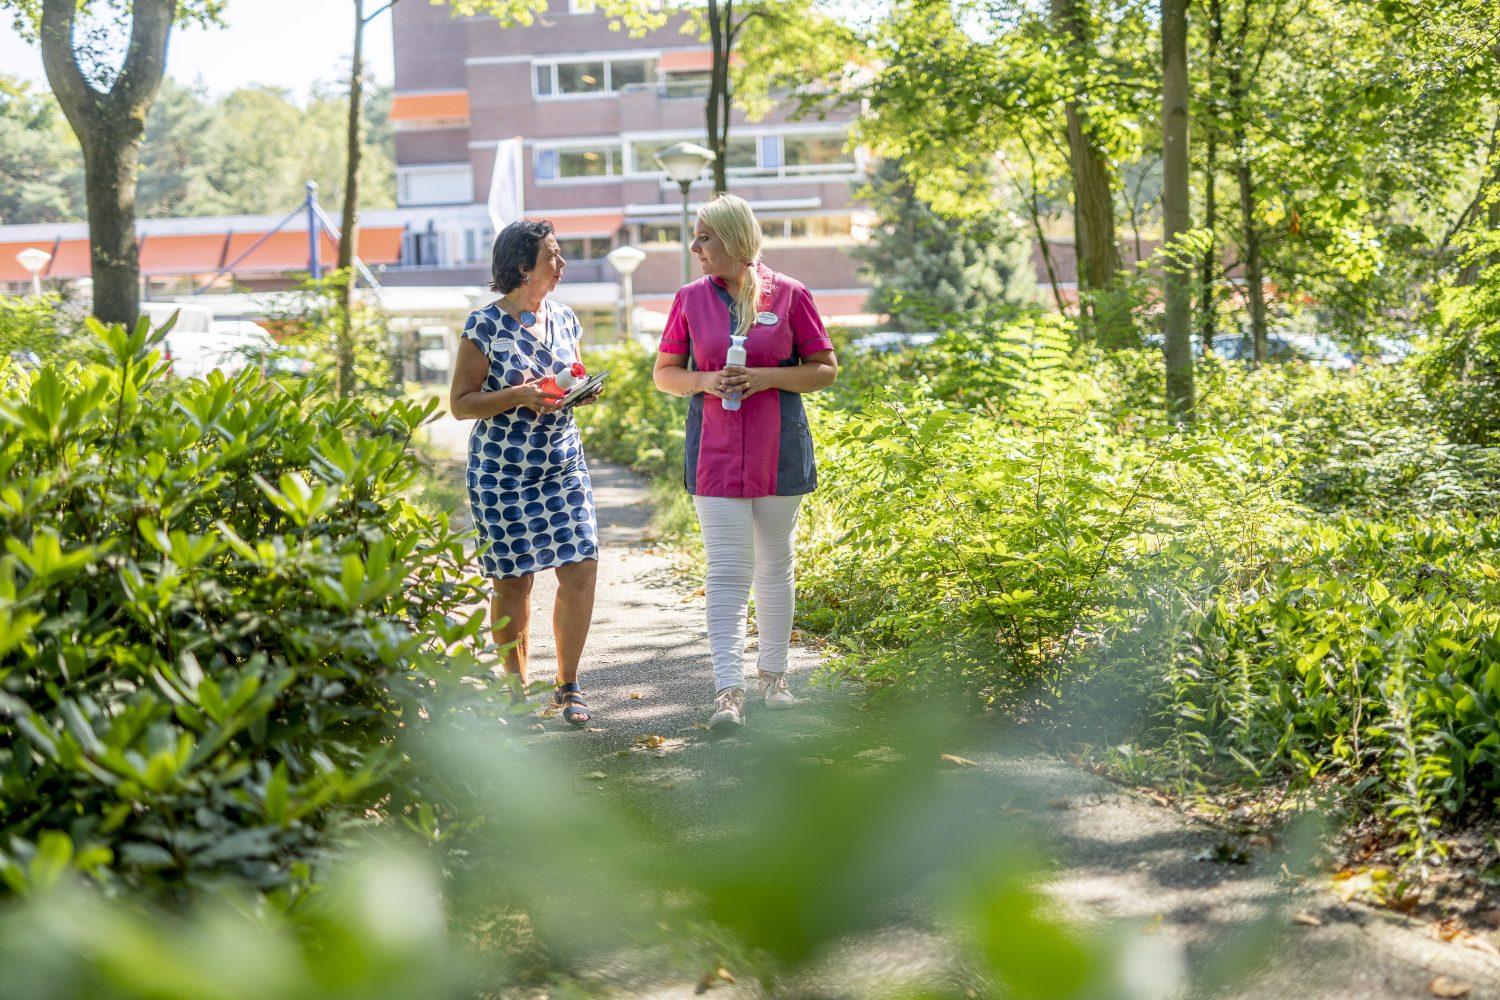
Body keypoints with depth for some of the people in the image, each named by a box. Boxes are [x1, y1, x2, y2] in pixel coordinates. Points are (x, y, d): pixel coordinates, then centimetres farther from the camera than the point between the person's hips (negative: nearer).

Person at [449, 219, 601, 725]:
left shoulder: (565, 319, 9)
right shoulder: (485, 325, -8)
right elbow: (460, 403, -8)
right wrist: (519, 396, -21)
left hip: (564, 464, 5)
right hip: (504, 470, -5)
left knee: (581, 568, -4)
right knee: (513, 581, 2)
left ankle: (567, 686, 10)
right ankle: (516, 690, 18)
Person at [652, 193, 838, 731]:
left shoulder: (789, 295, -2)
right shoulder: (690, 299, 4)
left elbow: (825, 369, 1)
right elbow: (664, 372, 11)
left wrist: (766, 377, -14)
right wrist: (703, 381, -10)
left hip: (779, 453, 0)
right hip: (715, 455, 0)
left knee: (774, 567, 12)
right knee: (726, 572, -6)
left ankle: (773, 675, 27)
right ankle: (728, 691, -9)